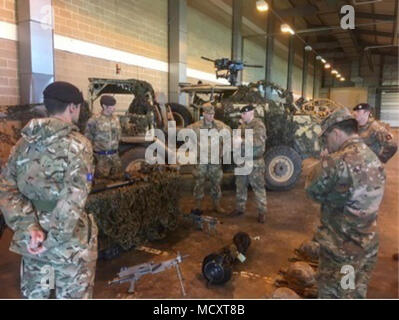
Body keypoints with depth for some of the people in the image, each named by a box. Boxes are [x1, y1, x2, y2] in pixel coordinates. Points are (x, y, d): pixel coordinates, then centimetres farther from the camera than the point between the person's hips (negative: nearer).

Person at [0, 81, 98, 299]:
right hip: (70, 240, -5)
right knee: (72, 296, 12)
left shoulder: (25, 142, 3)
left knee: (34, 295, 22)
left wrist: (29, 226, -11)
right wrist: (53, 237, -18)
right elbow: (74, 197, -24)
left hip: (30, 239, 6)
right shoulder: (77, 144, -15)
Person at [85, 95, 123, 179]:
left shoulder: (116, 119, 7)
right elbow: (88, 137, -5)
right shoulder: (94, 119, -10)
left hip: (115, 155, 5)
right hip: (101, 156, -5)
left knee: (117, 178, 12)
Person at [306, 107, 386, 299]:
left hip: (342, 249, -7)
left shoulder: (336, 161, -24)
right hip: (368, 246, 8)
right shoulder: (375, 159, 2)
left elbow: (312, 189, -12)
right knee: (356, 293, 24)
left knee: (332, 295, 11)